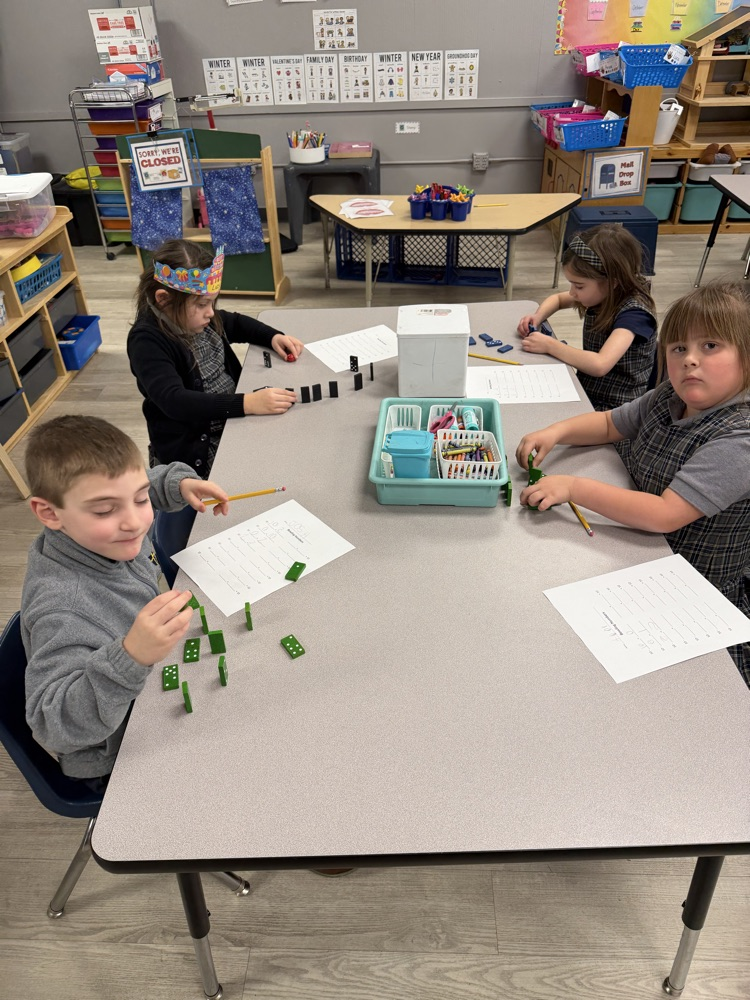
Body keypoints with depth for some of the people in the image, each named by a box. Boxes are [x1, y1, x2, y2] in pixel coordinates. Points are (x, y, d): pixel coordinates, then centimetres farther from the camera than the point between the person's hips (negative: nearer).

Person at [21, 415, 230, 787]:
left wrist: (180, 482, -13)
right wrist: (129, 659, -55)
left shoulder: (108, 533, -16)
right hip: (115, 762, -6)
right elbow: (51, 726, -40)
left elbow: (136, 484, 7)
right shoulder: (62, 608, -38)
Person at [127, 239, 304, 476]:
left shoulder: (195, 315, 3)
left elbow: (236, 323, 23)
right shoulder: (147, 341, -20)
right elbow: (173, 401, -32)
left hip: (234, 420, 8)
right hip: (195, 451, -8)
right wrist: (246, 403, -40)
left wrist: (274, 337, 3)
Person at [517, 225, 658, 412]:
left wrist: (550, 345, -24)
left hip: (613, 411, -7)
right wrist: (537, 317, -1)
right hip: (583, 393, 7)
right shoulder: (603, 295, 1)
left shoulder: (634, 313, -21)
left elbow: (600, 365, -36)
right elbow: (558, 298, 21)